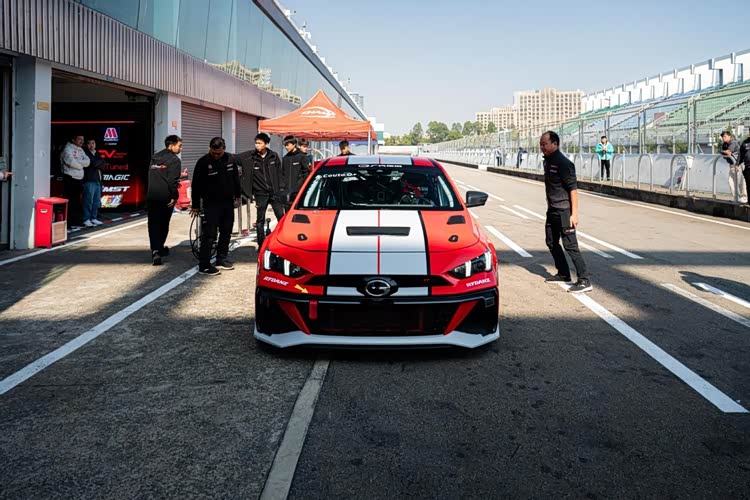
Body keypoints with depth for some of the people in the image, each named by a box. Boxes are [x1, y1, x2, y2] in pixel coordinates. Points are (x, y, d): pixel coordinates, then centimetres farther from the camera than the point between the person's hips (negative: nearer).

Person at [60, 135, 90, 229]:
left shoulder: (80, 150, 15)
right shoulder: (67, 149, -8)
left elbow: (87, 162, 2)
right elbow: (71, 162, -22)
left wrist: (76, 161, -13)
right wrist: (81, 165, -5)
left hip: (79, 179, 7)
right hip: (70, 179, -7)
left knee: (77, 201, 9)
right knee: (71, 201, -7)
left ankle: (77, 221, 15)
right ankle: (71, 223, -5)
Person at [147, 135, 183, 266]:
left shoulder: (154, 158, 15)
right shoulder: (174, 159, -8)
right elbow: (172, 180, -17)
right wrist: (175, 196, -12)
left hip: (151, 196, 4)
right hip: (165, 197, -4)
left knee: (153, 224, 1)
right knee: (163, 224, 12)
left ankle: (155, 250, -15)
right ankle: (159, 248, 23)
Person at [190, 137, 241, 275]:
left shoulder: (230, 159, 1)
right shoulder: (203, 162, -12)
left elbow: (236, 179, 14)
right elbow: (196, 185, -7)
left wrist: (237, 196, 15)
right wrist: (195, 205, -5)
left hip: (228, 202, 5)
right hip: (211, 203, -5)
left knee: (226, 232, 12)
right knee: (209, 234, -9)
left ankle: (222, 259, 25)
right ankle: (204, 265, -7)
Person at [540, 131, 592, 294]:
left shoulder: (563, 163, -17)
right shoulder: (548, 161, 10)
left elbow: (573, 188, -20)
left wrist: (574, 213, -23)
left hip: (564, 211, -9)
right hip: (552, 210, 9)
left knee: (570, 246, -9)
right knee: (552, 243, 16)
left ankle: (584, 281, -4)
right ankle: (563, 274, 30)